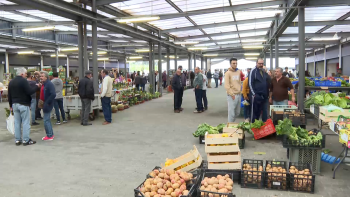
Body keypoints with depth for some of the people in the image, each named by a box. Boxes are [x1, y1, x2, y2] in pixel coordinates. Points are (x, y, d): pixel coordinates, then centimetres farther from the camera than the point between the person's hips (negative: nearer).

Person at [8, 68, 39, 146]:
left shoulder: (11, 82, 13)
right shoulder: (23, 81, -13)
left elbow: (9, 95, 16)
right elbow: (30, 92, -19)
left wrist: (11, 105, 21)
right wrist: (36, 86, -4)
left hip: (15, 104, 8)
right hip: (23, 104, -8)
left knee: (17, 122, 10)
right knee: (26, 122, -2)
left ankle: (17, 140, 14)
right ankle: (26, 140, -1)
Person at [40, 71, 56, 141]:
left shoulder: (49, 84, -16)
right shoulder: (43, 84, 13)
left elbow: (53, 94, -26)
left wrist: (47, 102, -22)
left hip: (47, 105, -10)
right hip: (45, 104, 10)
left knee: (46, 120, -5)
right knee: (47, 120, 16)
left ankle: (49, 136, 4)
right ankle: (51, 134, 27)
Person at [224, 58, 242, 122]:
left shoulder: (238, 72, 12)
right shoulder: (228, 73, -6)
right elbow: (226, 85, -12)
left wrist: (240, 91, 10)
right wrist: (231, 94, -16)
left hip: (238, 94, 6)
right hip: (232, 95, -6)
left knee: (237, 112, 14)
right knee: (231, 113, -5)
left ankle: (232, 123, 31)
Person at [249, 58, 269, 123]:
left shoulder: (264, 72, 14)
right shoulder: (253, 71, -8)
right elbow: (250, 83, -13)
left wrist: (267, 94, 15)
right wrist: (254, 94, -15)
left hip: (263, 96, 7)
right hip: (255, 95, -7)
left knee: (259, 111, 13)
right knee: (254, 111, 0)